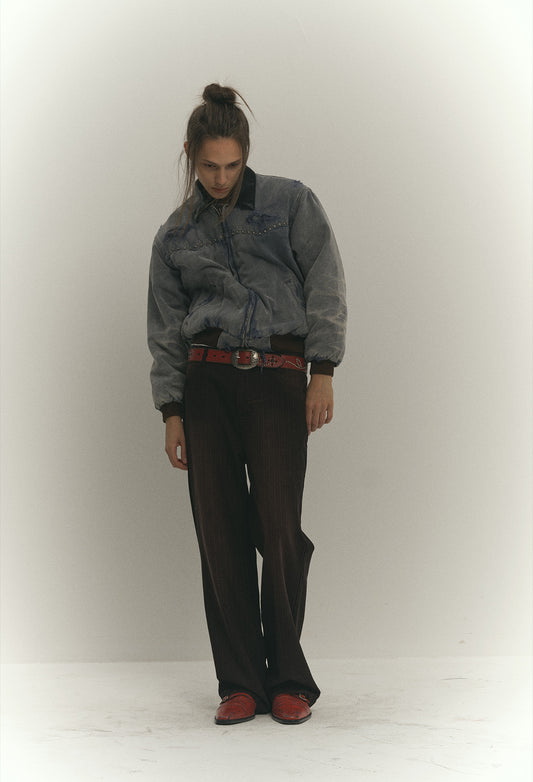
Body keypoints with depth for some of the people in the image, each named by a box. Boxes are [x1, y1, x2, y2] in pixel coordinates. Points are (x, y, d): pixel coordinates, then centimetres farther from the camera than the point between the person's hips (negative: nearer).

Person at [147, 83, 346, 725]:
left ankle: (289, 679, 6)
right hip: (206, 382, 3)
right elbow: (165, 330, 14)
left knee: (279, 527, -9)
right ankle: (240, 683, 8)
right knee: (220, 532, -1)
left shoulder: (292, 203, 7)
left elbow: (326, 287, 2)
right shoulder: (175, 235, 14)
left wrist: (323, 371, -7)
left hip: (278, 379, -2)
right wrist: (171, 410, 6)